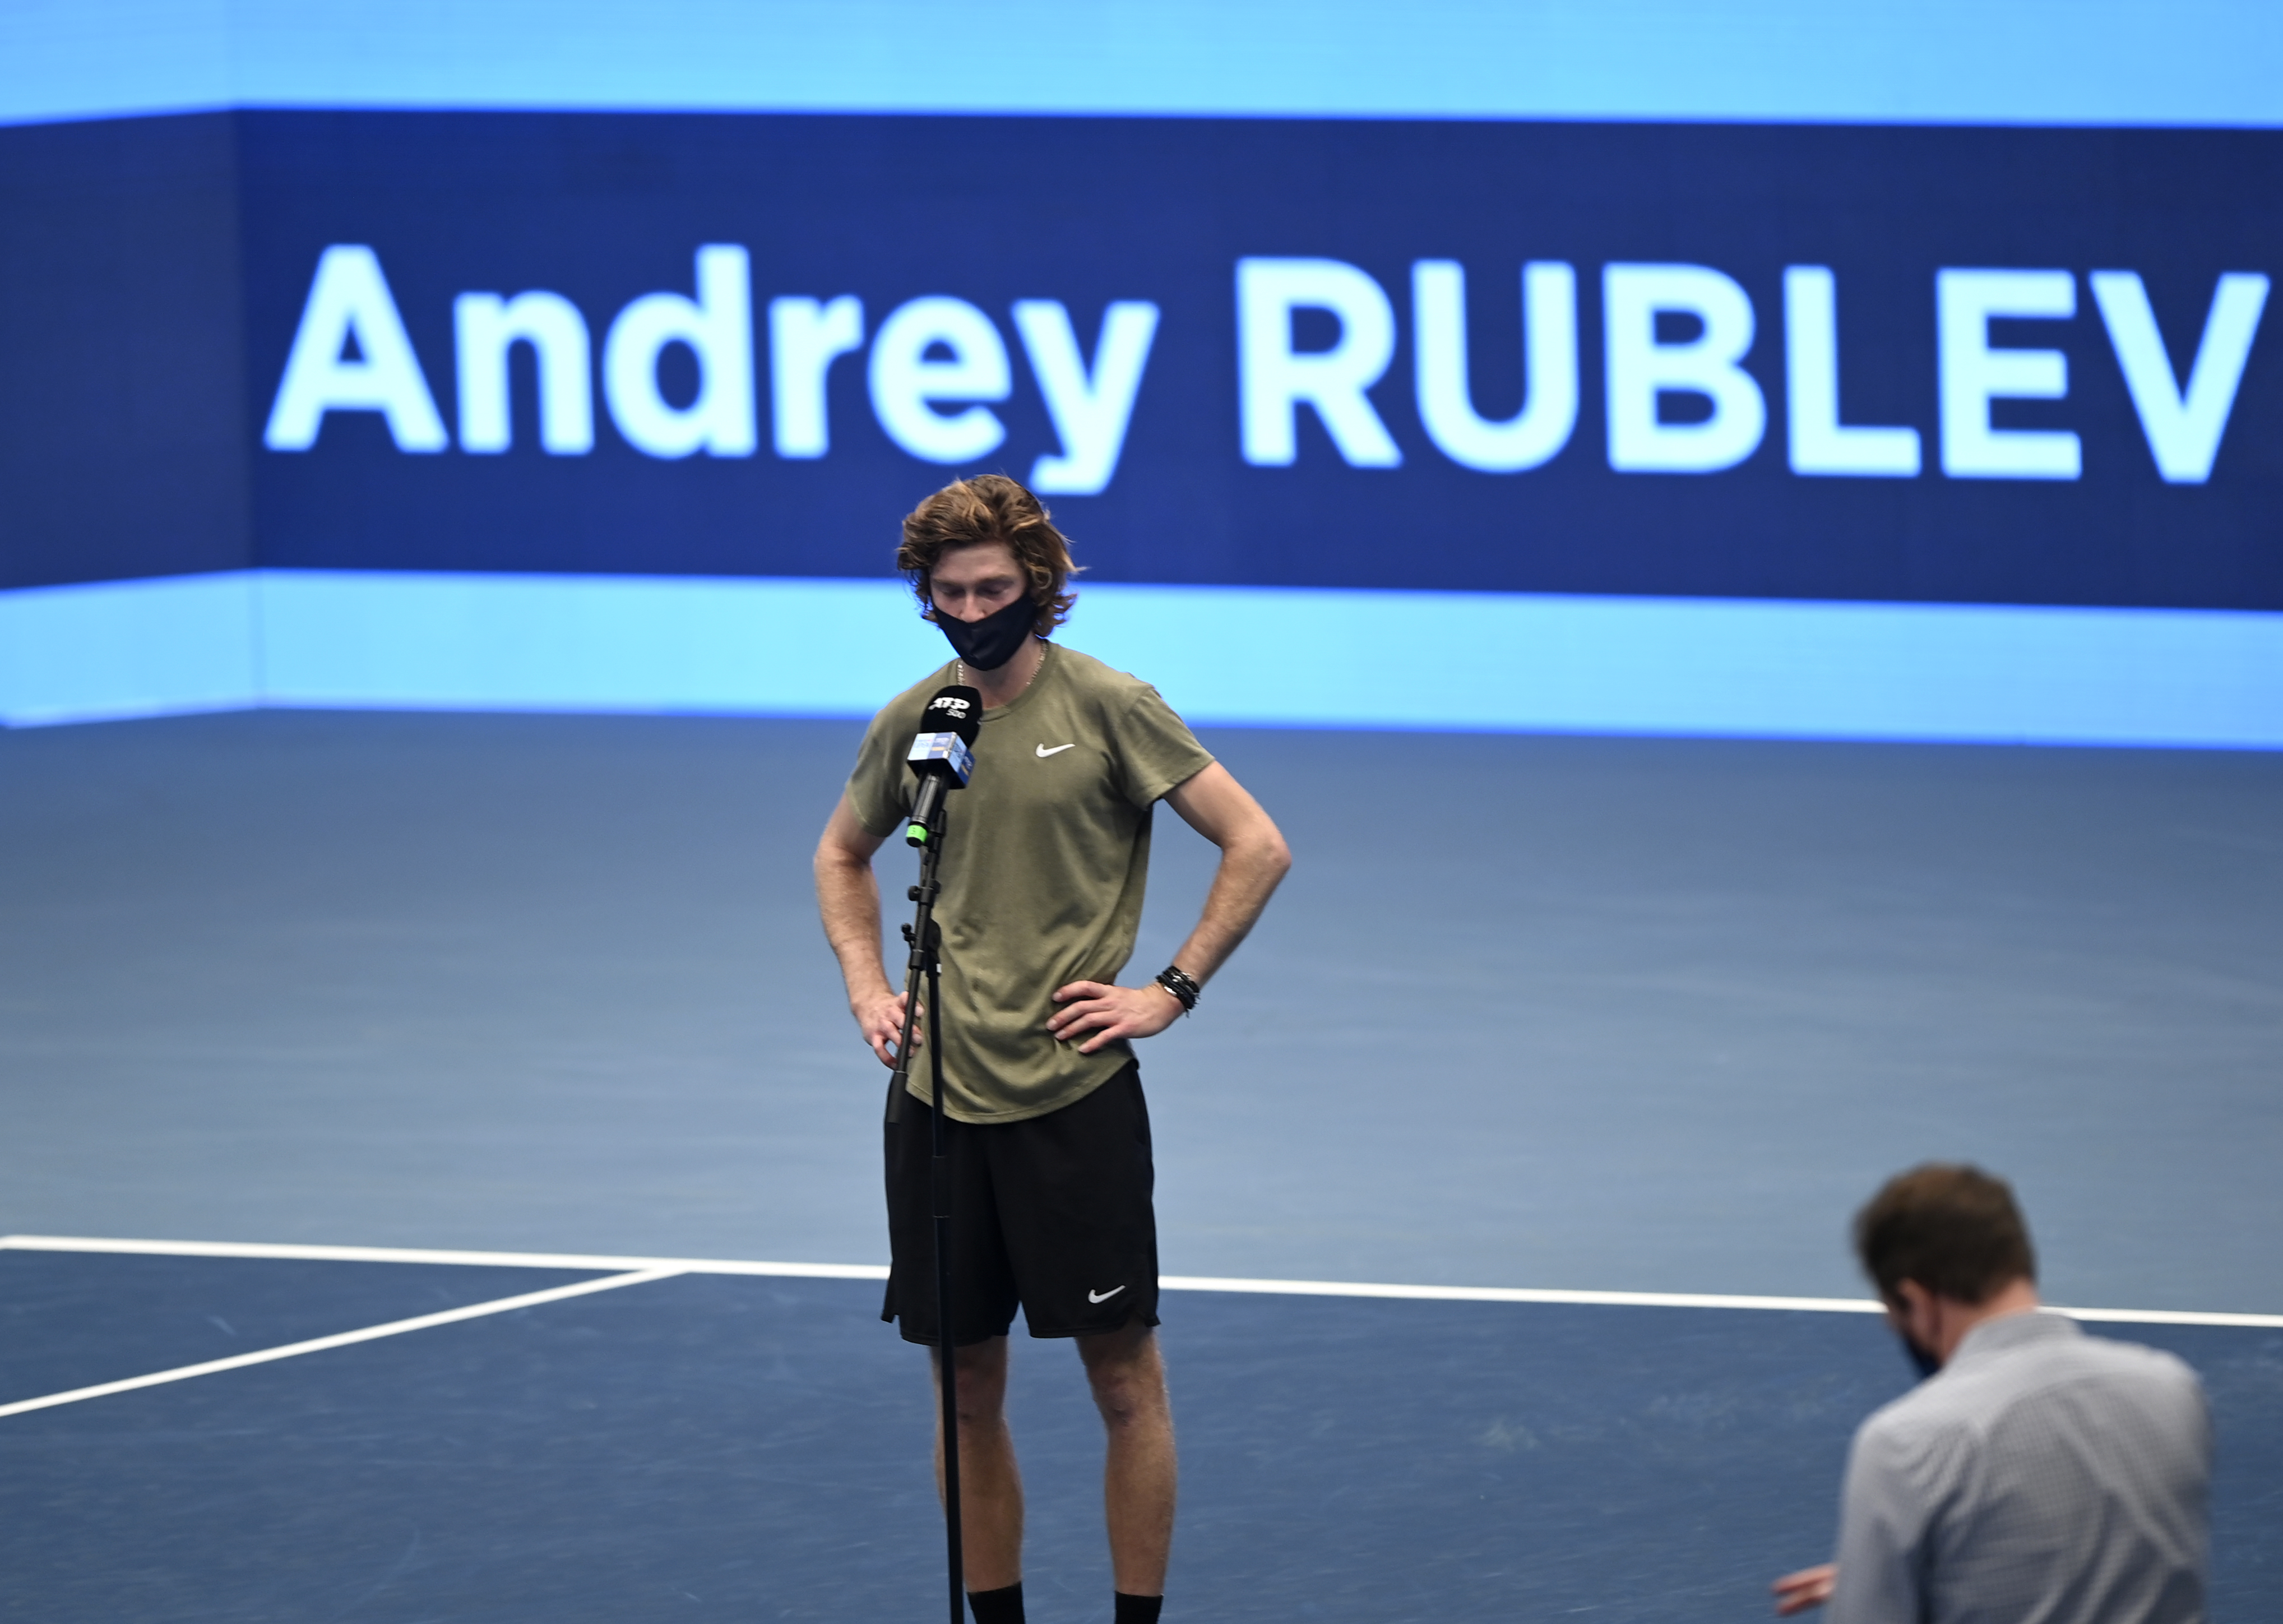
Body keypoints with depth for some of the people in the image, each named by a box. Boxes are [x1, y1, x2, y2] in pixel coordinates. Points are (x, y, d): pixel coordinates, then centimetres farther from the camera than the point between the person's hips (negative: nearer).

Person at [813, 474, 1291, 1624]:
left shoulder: (1108, 707, -5)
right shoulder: (910, 721, 7)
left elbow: (1257, 847, -4)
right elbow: (842, 856, 26)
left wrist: (1172, 992, -7)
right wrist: (867, 988, 12)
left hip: (1076, 1095, -4)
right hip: (938, 1098, 4)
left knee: (1123, 1378, -2)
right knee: (967, 1388, 8)